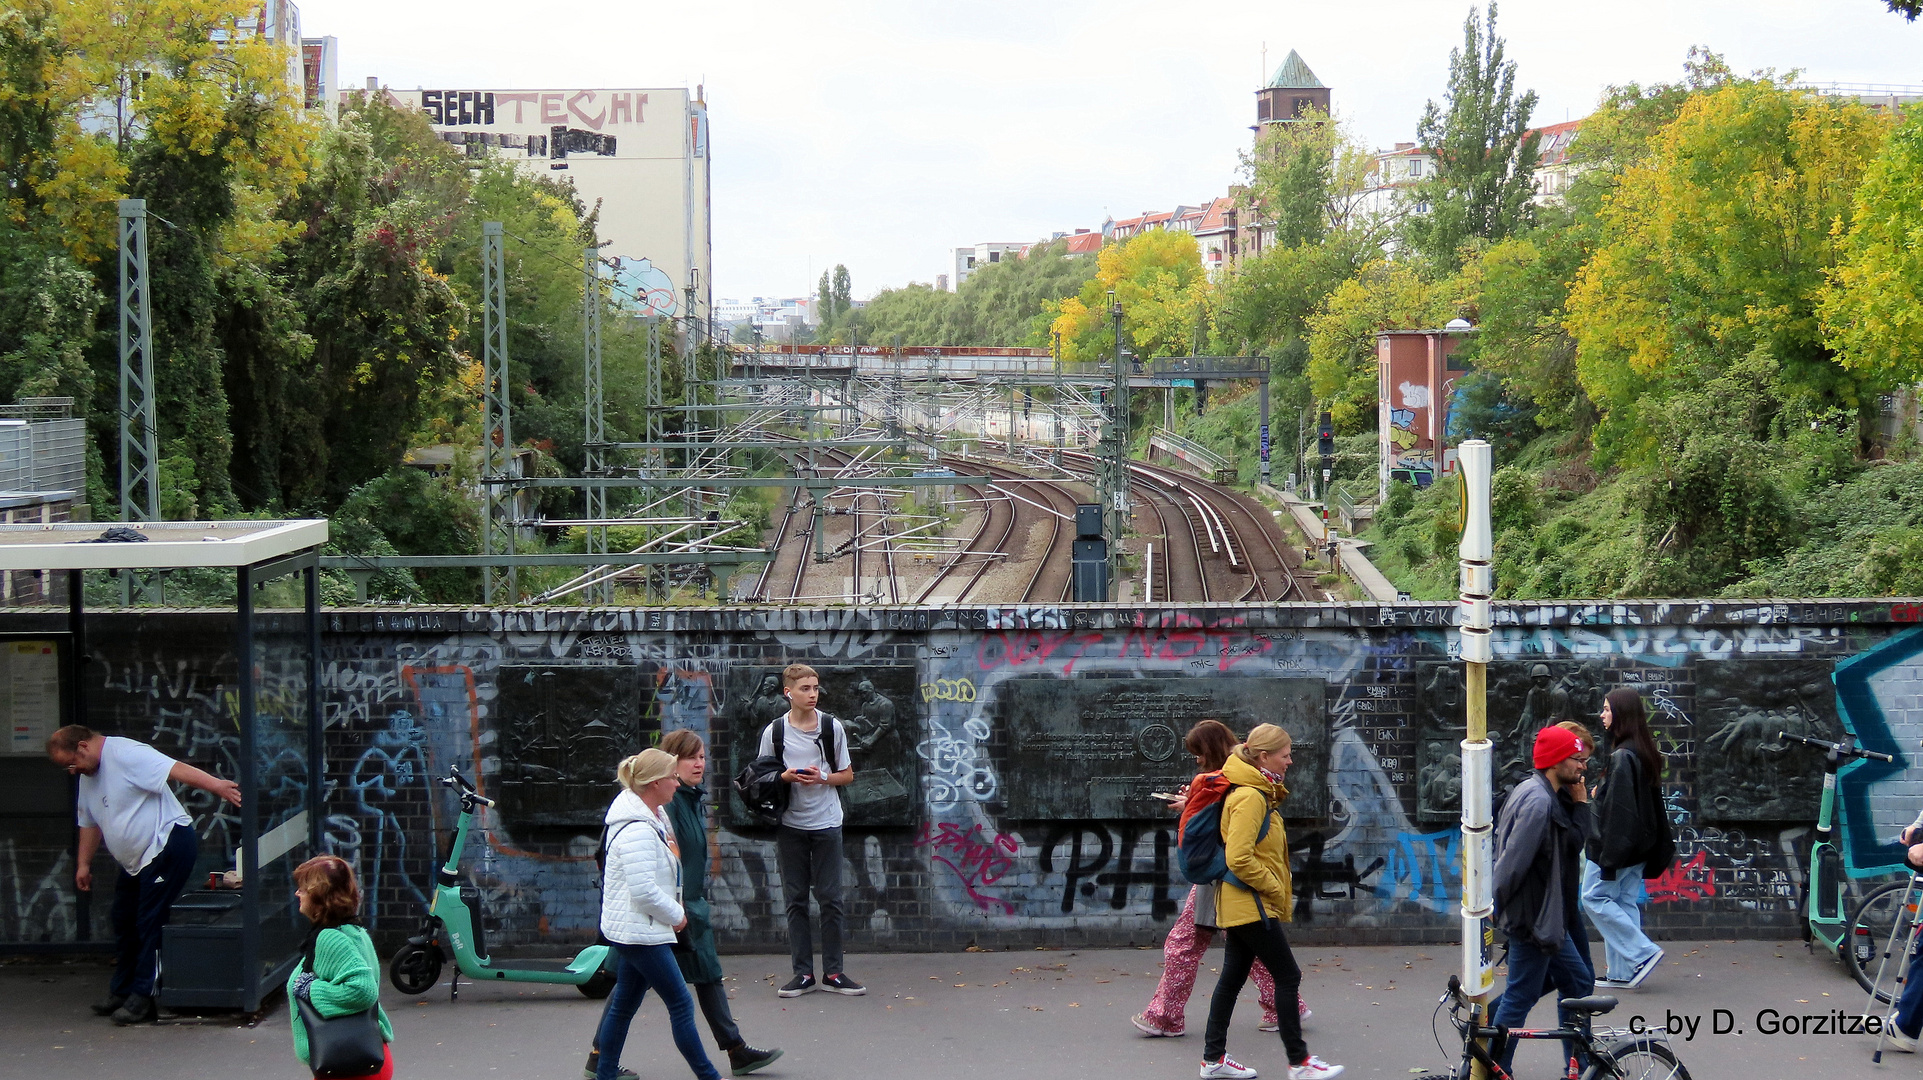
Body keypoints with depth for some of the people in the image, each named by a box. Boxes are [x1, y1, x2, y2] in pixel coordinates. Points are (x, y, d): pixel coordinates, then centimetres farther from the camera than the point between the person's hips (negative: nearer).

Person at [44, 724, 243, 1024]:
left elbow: (175, 769, -26)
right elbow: (89, 822, 26)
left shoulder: (125, 754, -16)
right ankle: (122, 992, 28)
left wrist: (216, 785, -35)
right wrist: (83, 864, 22)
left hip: (168, 845, -10)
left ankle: (143, 997, -5)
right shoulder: (88, 777, 15)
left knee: (150, 923, -9)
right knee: (125, 922, 16)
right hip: (136, 861, 10)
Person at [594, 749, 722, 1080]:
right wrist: (676, 915, -11)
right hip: (639, 932, -10)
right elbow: (644, 891, -25)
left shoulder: (654, 818, 11)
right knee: (681, 1004, -4)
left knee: (623, 1004, 14)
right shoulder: (636, 831, -22)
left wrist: (674, 912, 13)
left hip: (630, 931, 10)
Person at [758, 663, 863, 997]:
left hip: (826, 823, 0)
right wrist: (785, 777, -13)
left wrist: (823, 777, -11)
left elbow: (847, 775, 8)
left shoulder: (833, 727, 4)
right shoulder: (774, 731, 2)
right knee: (795, 900, 3)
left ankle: (833, 972, 6)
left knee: (830, 899, 0)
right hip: (790, 825, 0)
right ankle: (803, 973, 8)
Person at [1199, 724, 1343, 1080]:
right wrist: (1275, 889, -15)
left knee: (1233, 978, 13)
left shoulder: (1258, 794, 13)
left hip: (1241, 904, 10)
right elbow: (1239, 858, -24)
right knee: (1288, 975, -4)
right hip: (1251, 905, -10)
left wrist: (1279, 891, 19)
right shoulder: (1250, 797, -18)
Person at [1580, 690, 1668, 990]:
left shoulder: (1623, 756, -20)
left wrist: (1609, 854, -22)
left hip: (1617, 841, -9)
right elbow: (1653, 803, 16)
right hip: (1637, 846, 9)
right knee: (1625, 903, 11)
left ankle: (1643, 953, -5)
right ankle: (1623, 972, 12)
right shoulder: (1644, 752, 10)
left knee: (1595, 897, -1)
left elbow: (1618, 808, -22)